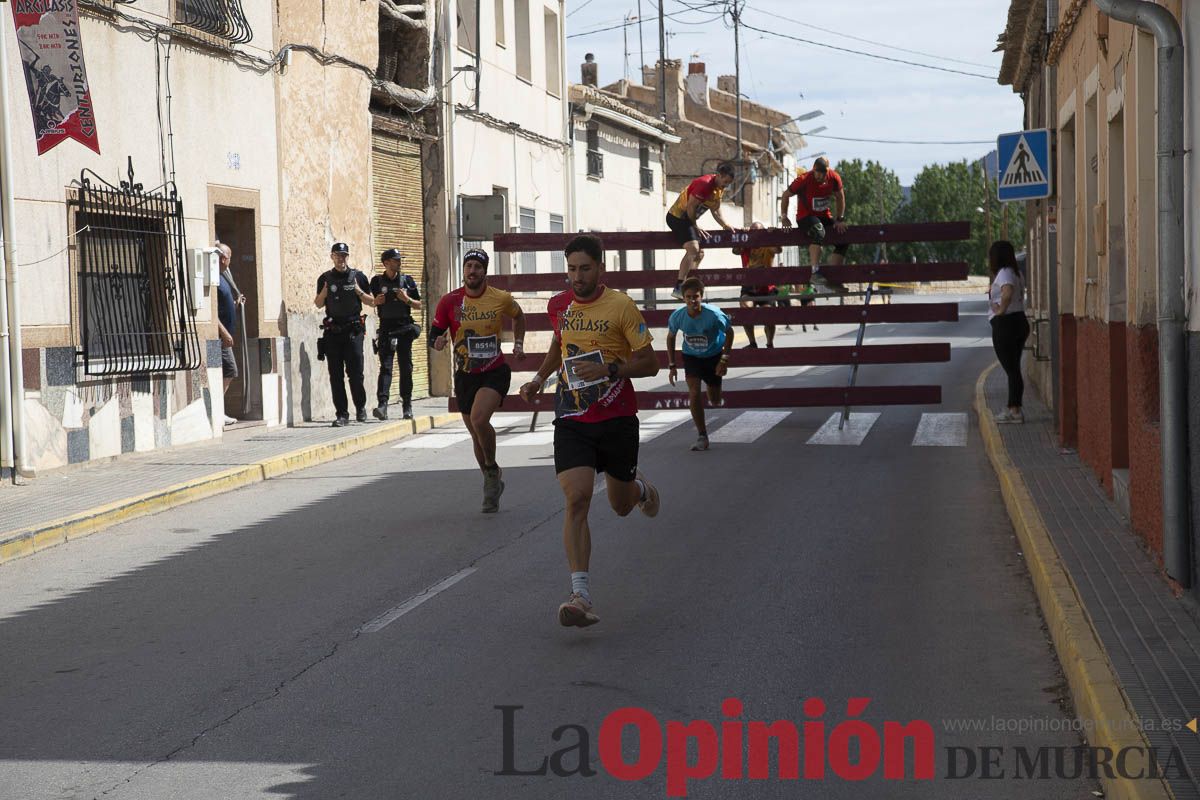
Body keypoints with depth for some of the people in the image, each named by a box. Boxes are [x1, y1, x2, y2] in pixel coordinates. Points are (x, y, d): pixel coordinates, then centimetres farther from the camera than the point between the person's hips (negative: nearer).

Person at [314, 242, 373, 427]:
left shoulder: (358, 277, 6)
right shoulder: (325, 278, 9)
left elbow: (372, 302, 10)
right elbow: (318, 304, 12)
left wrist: (359, 292, -8)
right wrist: (324, 292, -8)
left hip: (353, 330, -2)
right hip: (332, 332, 2)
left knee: (355, 372, -5)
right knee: (336, 375, 1)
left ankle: (360, 408, 15)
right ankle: (341, 414, 5)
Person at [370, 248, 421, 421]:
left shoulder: (407, 280, 7)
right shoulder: (377, 281, 5)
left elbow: (418, 305, 10)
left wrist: (407, 299, -9)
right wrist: (376, 301, -9)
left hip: (404, 328, 1)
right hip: (386, 327, -1)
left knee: (406, 367, 4)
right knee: (385, 366, -10)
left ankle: (407, 405, 11)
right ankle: (382, 404, -20)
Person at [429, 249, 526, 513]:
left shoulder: (501, 299, -4)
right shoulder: (449, 302, -4)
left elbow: (518, 316, 18)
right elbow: (434, 335, 0)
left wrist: (518, 344, 10)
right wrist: (438, 341, -22)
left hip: (495, 372, -3)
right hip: (464, 375, 3)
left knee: (479, 419, -27)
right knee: (476, 434, 11)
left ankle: (492, 470, -3)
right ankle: (492, 483, 31)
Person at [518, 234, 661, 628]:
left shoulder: (621, 306, -9)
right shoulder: (559, 306, 6)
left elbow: (650, 363, -8)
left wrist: (609, 369, -22)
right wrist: (539, 378, 14)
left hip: (617, 419, -2)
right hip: (572, 419, 2)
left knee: (621, 505, 13)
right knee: (576, 499, -17)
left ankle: (639, 486, 53)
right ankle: (581, 596, -20)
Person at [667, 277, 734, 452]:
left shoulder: (713, 314, -30)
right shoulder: (677, 316, -22)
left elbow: (729, 332, -12)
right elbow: (670, 337, -3)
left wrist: (724, 359, -16)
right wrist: (672, 365, -4)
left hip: (714, 355, -1)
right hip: (691, 357, 1)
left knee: (715, 400, 8)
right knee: (694, 392, -18)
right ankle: (702, 436, -10)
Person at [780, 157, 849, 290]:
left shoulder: (834, 178, -6)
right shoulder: (804, 180, -17)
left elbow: (840, 198, 8)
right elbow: (786, 196, -6)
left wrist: (840, 219, 2)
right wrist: (784, 217, -11)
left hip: (825, 216, 6)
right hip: (805, 217, -6)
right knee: (818, 231, -38)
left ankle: (831, 278, -2)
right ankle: (815, 272, -42)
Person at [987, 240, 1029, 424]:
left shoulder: (1004, 273, -15)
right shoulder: (1017, 273, 14)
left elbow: (1008, 292, -35)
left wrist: (1001, 310, -23)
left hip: (1004, 324, -9)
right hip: (1020, 321, 9)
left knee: (1011, 369, -6)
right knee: (1014, 369, 14)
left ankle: (1015, 411, -3)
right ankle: (1014, 408, 19)